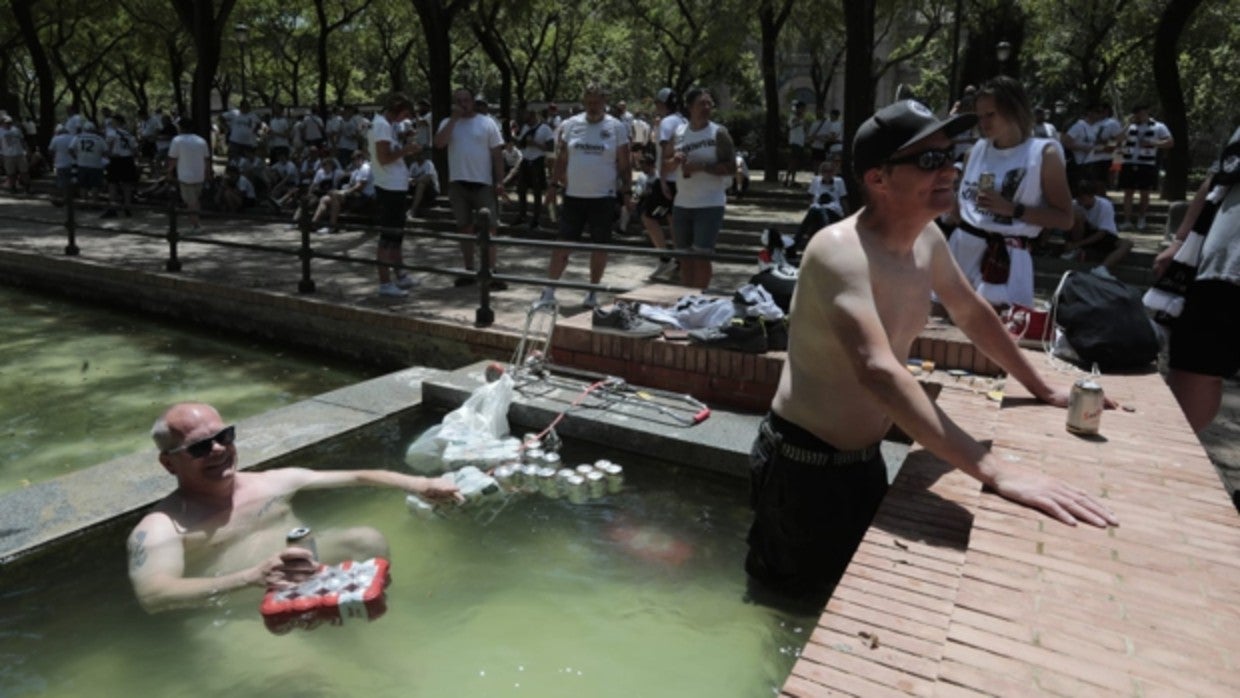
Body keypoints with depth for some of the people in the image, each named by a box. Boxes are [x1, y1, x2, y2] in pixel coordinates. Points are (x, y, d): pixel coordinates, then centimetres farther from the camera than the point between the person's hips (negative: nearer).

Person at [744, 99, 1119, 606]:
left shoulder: (926, 239, -1)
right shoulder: (840, 251, -28)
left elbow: (972, 313, 17)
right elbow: (879, 372, -41)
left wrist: (1043, 390, 23)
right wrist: (996, 472, -45)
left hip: (865, 457, 8)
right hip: (805, 463, -8)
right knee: (795, 610, 12)